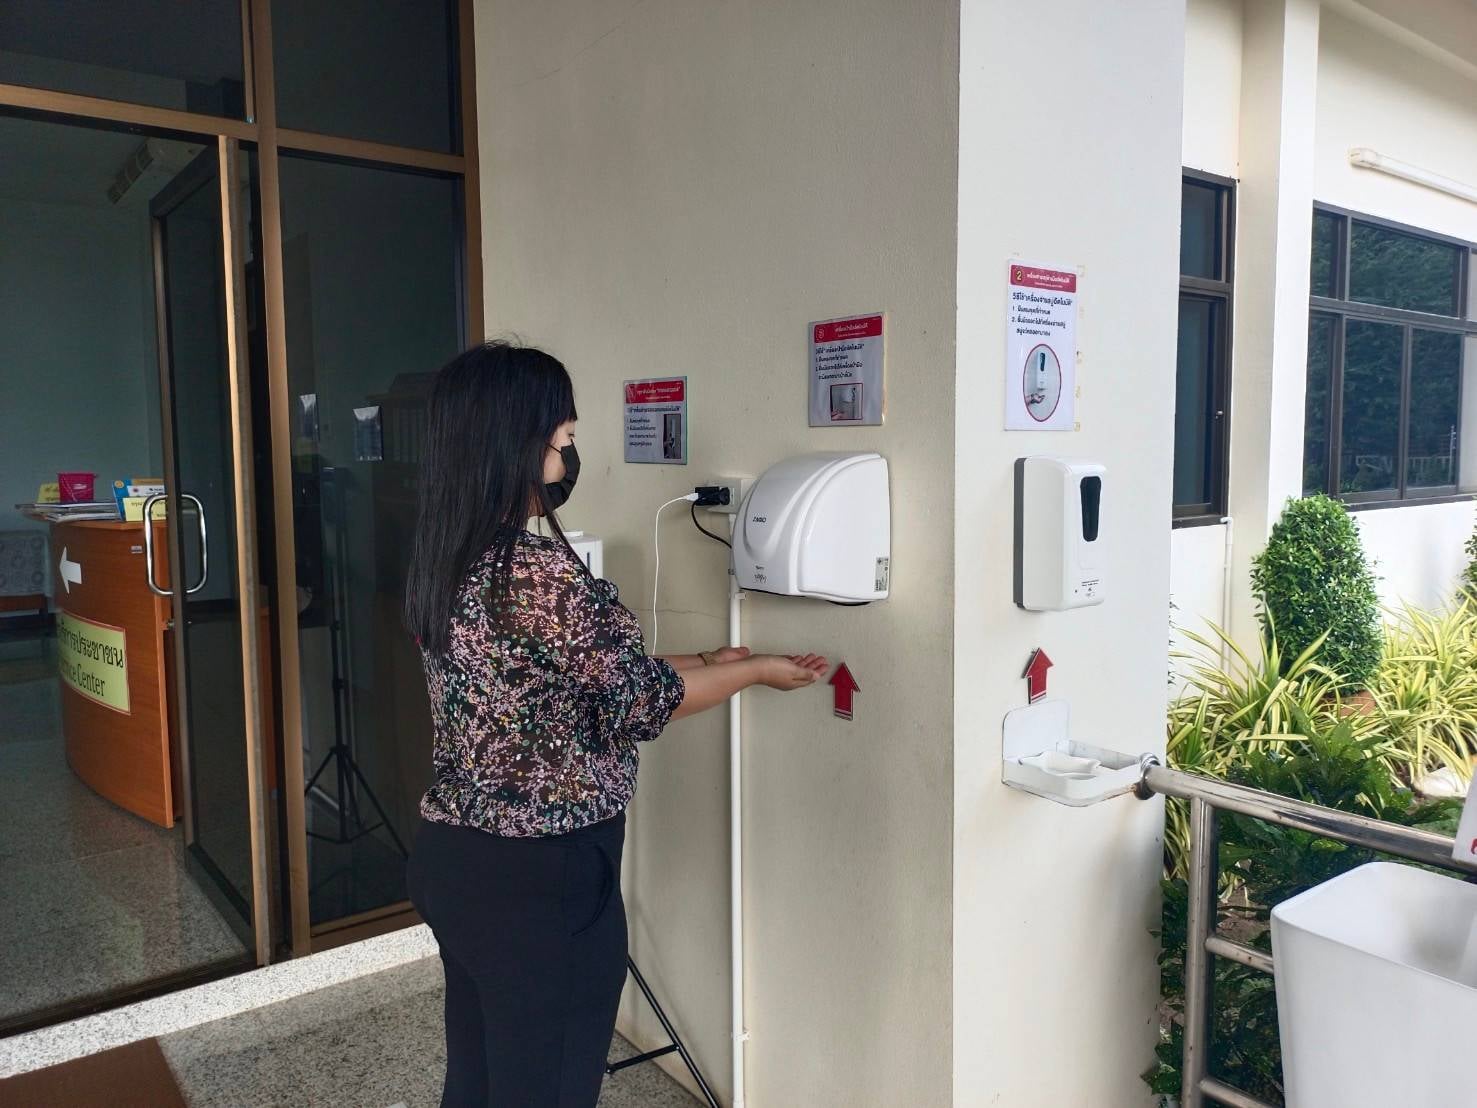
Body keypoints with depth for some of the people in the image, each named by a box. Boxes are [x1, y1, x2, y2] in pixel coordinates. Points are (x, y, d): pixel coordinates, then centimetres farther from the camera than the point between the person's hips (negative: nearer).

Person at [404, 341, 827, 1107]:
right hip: (539, 876, -9)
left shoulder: (449, 558, 4)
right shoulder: (538, 571, -25)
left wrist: (706, 663, 14)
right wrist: (755, 671, 3)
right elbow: (639, 699, -13)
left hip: (453, 856, 9)